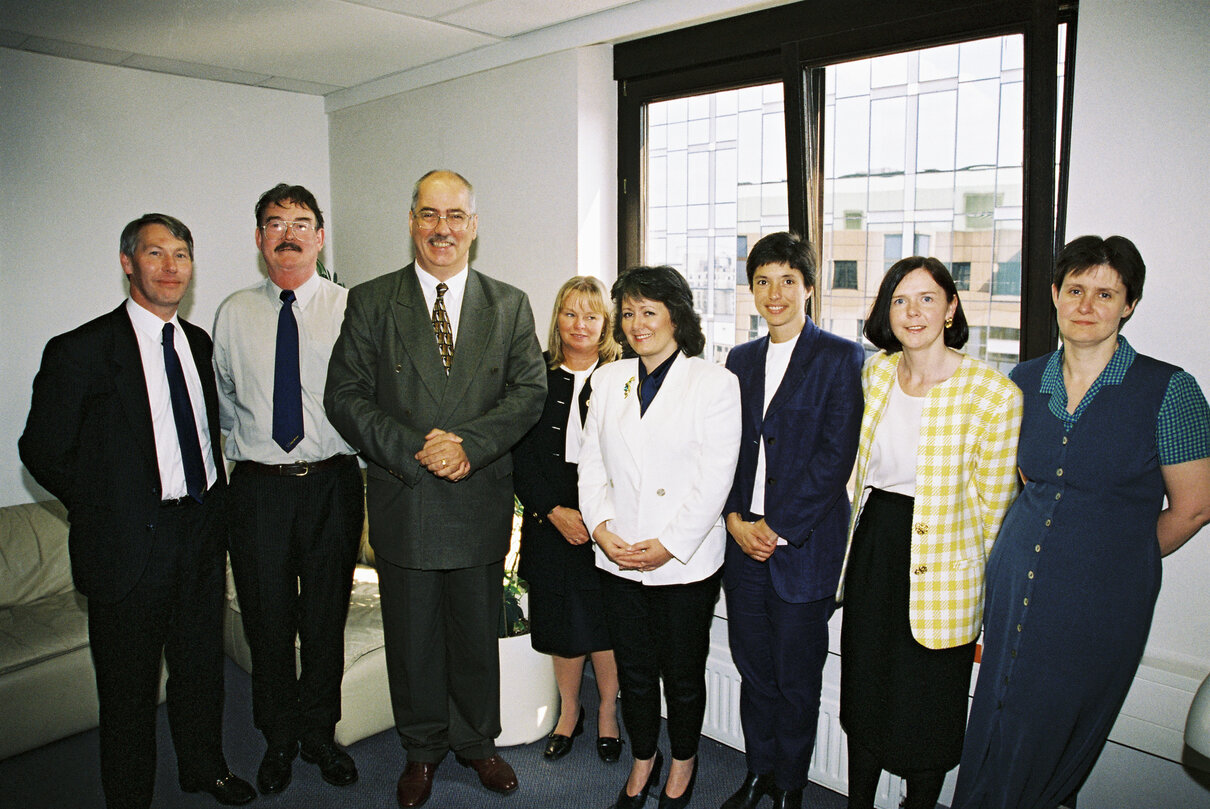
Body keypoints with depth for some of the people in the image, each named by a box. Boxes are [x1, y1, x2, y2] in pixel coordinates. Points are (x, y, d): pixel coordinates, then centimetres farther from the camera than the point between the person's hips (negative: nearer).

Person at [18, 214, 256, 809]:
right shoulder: (80, 351, -11)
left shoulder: (200, 343, 7)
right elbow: (43, 452, -8)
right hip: (130, 545, -5)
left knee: (202, 665, 20)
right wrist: (107, 511, -5)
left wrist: (212, 502, 9)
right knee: (129, 687, 9)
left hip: (202, 533, 6)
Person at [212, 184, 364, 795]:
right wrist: (244, 454, 12)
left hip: (332, 484, -1)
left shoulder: (350, 309, -1)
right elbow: (224, 401, 15)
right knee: (267, 618, 10)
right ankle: (279, 738, 32)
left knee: (326, 616, 10)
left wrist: (343, 451, 0)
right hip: (257, 486, 1)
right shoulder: (233, 315, 6)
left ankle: (319, 732, 31)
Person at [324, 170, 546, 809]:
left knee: (477, 634, 15)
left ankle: (476, 740, 38)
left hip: (481, 503, 1)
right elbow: (345, 396, -5)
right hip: (403, 504, 0)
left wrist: (468, 443, -18)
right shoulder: (370, 302, 0)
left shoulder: (510, 306, 4)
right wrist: (414, 450, -16)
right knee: (411, 637, 14)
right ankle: (422, 748, 37)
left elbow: (530, 391, -3)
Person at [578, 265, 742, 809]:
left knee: (683, 674, 12)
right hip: (618, 558, 4)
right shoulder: (609, 379, 8)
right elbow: (591, 462, 7)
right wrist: (602, 530, -7)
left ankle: (683, 764, 37)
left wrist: (669, 546, -15)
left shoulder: (714, 382, -7)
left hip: (685, 562, -3)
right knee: (633, 671, 16)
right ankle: (642, 760, 39)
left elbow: (715, 478, -11)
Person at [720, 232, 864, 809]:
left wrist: (777, 527, -13)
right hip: (743, 539, 4)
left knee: (796, 678, 7)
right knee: (753, 668, 14)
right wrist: (735, 519, -3)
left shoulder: (841, 357, -4)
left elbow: (836, 455, -11)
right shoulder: (741, 360, 12)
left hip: (805, 542, -4)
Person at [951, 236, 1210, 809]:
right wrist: (1040, 547, 14)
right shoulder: (1025, 381, 3)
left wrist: (1114, 555, 5)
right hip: (1014, 582, 4)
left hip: (1103, 597, -3)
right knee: (995, 729, 13)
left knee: (1057, 737, 11)